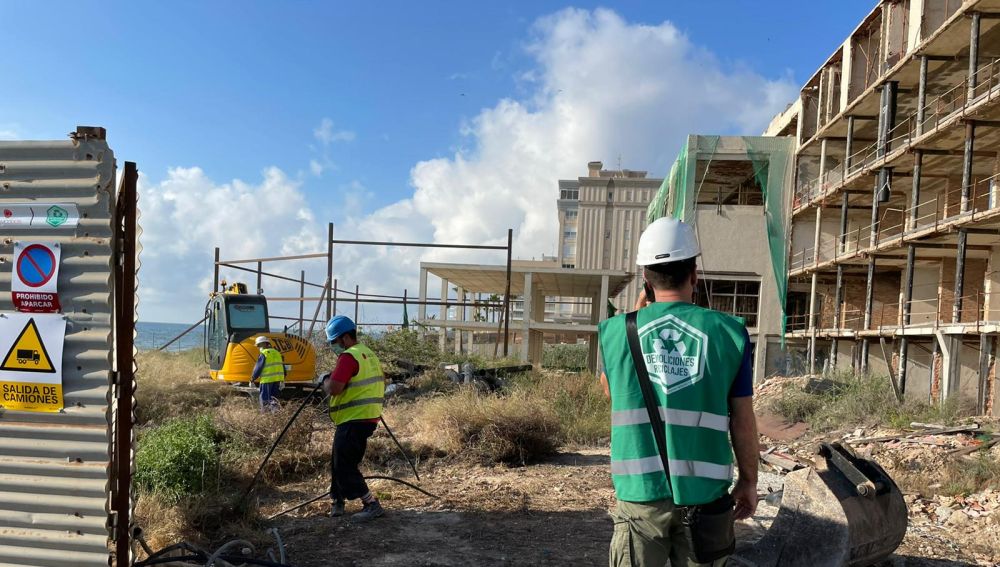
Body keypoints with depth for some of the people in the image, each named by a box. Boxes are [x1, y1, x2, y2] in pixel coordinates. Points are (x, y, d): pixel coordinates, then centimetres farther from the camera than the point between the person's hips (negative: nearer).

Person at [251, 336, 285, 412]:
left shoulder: (264, 354, -8)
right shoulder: (277, 352, 15)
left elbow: (258, 367, -9)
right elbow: (282, 366, 18)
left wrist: (253, 378, 2)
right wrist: (283, 378, 23)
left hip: (267, 379, -7)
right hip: (278, 378, 7)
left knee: (265, 397, 1)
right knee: (273, 397, 15)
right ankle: (274, 411, 11)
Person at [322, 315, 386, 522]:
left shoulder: (348, 356, -15)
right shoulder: (369, 354, 15)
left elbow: (334, 388, -21)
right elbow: (380, 384, 21)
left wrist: (326, 381, -1)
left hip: (353, 420, -10)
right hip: (369, 417, 10)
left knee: (343, 465, -5)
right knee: (339, 461, 18)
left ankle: (371, 504, -6)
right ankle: (337, 501, 27)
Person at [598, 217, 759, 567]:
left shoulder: (617, 330, -3)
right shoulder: (728, 331, -5)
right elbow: (743, 420, -1)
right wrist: (748, 481, 14)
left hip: (641, 491, 0)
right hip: (705, 492, 0)